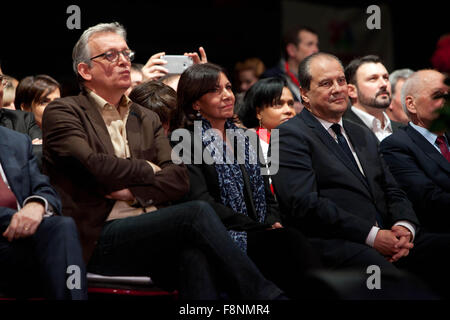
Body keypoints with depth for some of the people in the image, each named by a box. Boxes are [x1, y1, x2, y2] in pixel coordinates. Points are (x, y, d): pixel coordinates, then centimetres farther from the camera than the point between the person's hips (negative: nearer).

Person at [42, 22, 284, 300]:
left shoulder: (147, 119, 25)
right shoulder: (62, 112, 8)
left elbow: (179, 179, 11)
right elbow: (90, 166, -10)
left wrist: (135, 192, -7)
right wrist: (148, 170, 5)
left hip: (154, 232, 4)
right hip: (99, 240, -4)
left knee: (195, 252, -34)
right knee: (196, 212, -28)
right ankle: (264, 295, -25)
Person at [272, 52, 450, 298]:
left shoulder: (364, 136, 28)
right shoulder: (290, 135, 3)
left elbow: (393, 192, 22)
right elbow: (304, 203, -9)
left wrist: (405, 227, -3)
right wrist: (371, 235, -14)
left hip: (389, 240, 8)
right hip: (333, 245, -7)